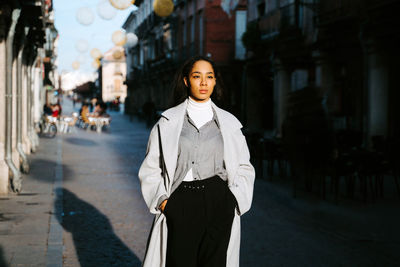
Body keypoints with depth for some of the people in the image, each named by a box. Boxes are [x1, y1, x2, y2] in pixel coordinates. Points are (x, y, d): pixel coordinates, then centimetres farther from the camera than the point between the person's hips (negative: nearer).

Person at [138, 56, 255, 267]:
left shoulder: (229, 123, 11)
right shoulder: (168, 121, 7)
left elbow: (244, 168, 16)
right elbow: (151, 168, 8)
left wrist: (235, 199, 2)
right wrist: (161, 200, -4)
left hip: (219, 203, 1)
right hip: (180, 203, -1)